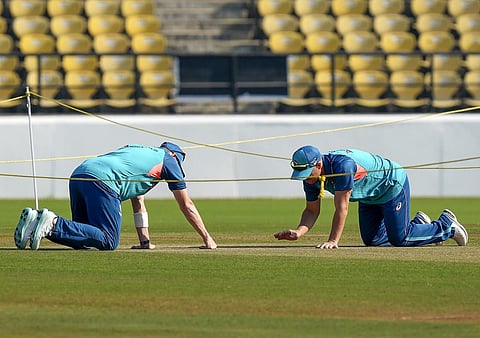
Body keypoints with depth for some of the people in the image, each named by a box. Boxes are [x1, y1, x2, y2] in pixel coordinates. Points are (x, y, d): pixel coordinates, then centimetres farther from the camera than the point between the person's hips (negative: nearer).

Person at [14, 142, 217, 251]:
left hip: (77, 175, 8)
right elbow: (187, 206, 21)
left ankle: (35, 220, -5)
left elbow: (138, 203, 42)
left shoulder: (140, 152, 40)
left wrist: (145, 241, 39)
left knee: (84, 238, 14)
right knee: (108, 241, -12)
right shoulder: (169, 159, 20)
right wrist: (207, 239, 28)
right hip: (101, 180, -8)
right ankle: (53, 224, -27)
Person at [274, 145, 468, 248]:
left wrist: (333, 241, -41)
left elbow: (341, 207, -40)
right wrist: (299, 232, -27)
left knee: (400, 239, -10)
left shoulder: (341, 165, -40)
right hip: (369, 196, 9)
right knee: (371, 240, 11)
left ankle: (446, 225, 14)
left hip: (392, 182, -9)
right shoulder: (311, 175, -15)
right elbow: (312, 210, -7)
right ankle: (418, 224, 32)